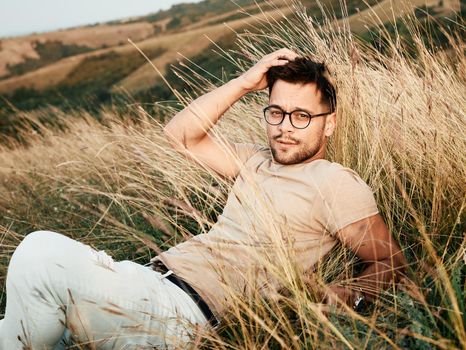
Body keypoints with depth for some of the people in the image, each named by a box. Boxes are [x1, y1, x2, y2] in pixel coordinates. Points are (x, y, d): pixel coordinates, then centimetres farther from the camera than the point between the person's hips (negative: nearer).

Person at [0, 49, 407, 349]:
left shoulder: (335, 181, -2)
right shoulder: (258, 161, 20)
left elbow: (390, 259, -4)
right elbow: (181, 134, 17)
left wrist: (347, 295, -24)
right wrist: (246, 82, 13)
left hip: (186, 312, -8)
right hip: (153, 279, 9)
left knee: (42, 251, -22)